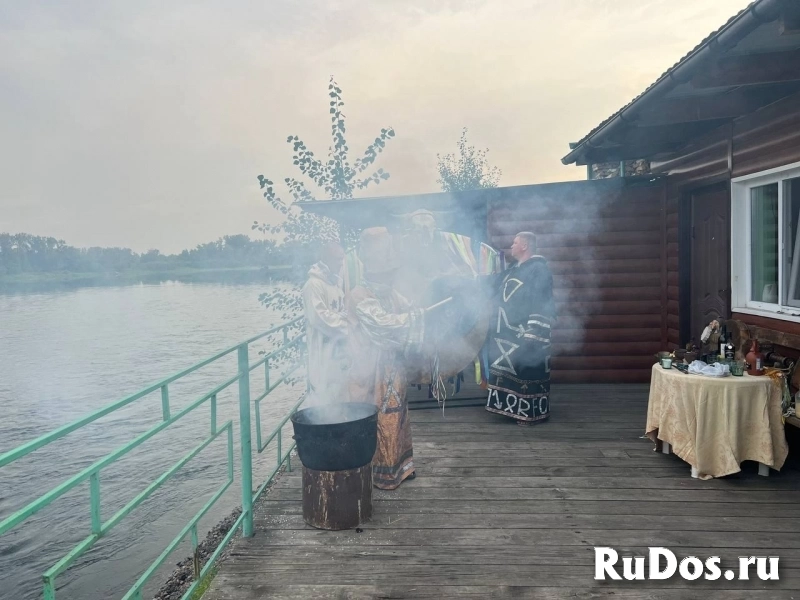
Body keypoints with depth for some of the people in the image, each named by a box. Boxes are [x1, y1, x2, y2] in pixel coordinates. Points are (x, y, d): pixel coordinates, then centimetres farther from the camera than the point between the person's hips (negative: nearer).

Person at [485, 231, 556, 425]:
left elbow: (541, 304, -19)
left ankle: (531, 412, 7)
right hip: (508, 333, 9)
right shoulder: (513, 270, 16)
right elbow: (501, 299, 21)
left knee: (528, 372, -3)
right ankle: (514, 408, 23)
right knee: (509, 371, 12)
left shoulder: (539, 269, -12)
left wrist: (532, 333, -24)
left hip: (525, 334, -9)